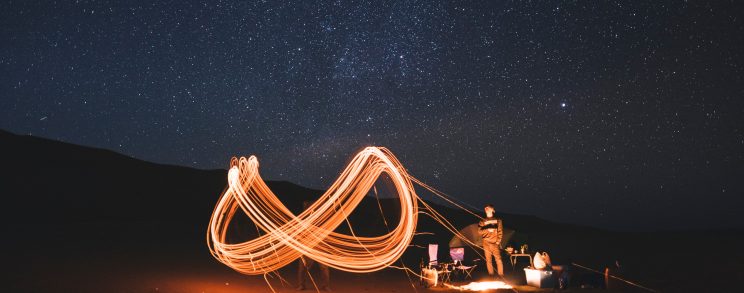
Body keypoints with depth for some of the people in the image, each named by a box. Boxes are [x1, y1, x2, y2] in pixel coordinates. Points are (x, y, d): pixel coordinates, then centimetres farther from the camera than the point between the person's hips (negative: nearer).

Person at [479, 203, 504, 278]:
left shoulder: (498, 220, 9)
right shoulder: (482, 222, 12)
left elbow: (500, 232, 4)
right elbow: (480, 231, 2)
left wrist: (498, 241, -6)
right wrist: (488, 230, -13)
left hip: (495, 243, -1)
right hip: (486, 243, 2)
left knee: (498, 259, -11)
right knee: (488, 260, 1)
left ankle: (501, 275, -7)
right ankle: (491, 275, 7)